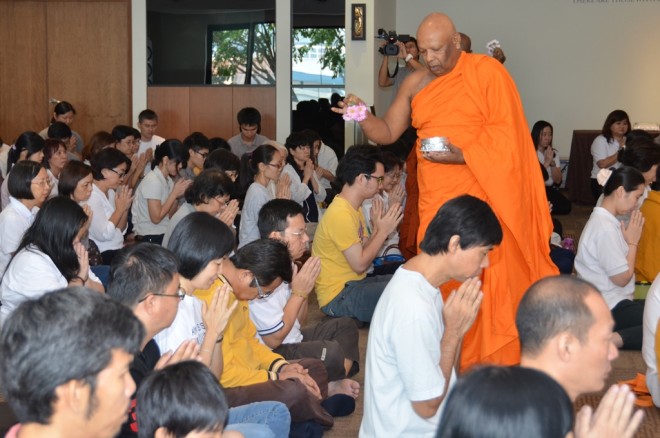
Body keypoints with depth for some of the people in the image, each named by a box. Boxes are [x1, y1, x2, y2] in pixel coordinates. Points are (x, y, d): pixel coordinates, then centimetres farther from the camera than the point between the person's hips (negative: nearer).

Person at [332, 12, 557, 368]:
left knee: (487, 282, -4)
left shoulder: (486, 71, -4)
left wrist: (460, 155, -21)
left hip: (481, 190, -4)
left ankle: (494, 363, 6)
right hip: (436, 199, 5)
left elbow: (506, 133, -10)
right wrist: (362, 116, -7)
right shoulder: (415, 84, 11)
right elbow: (387, 133, 14)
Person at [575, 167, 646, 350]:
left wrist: (630, 241, 1)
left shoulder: (602, 219, 12)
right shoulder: (605, 228, -19)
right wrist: (633, 242, -6)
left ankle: (612, 338, -11)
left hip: (611, 302, 10)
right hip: (609, 310, -10)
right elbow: (622, 278, -15)